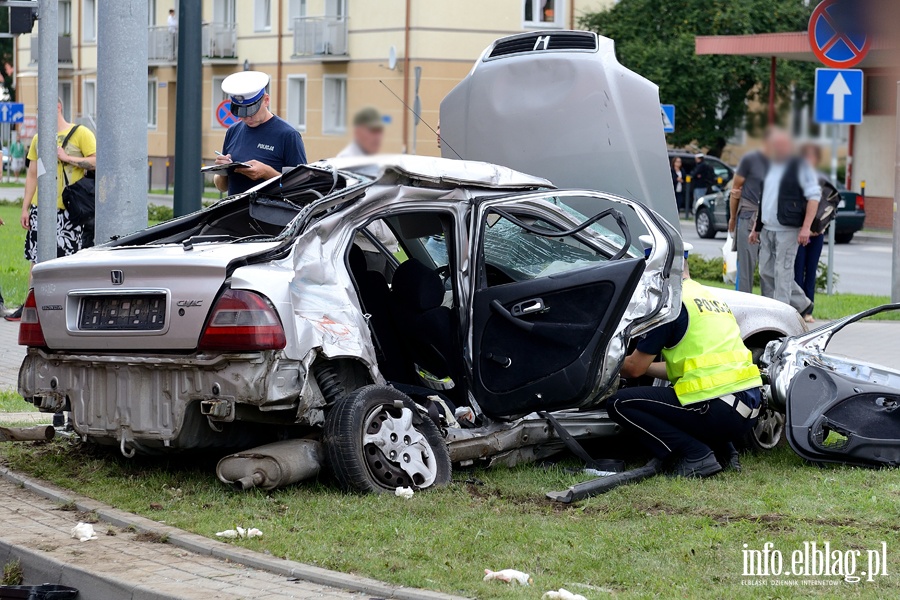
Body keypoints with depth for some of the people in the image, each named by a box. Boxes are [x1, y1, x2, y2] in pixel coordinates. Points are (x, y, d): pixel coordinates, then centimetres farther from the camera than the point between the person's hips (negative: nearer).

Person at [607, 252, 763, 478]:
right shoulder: (710, 297, 21)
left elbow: (634, 369, 0)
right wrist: (644, 364, 37)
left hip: (718, 411, -9)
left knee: (620, 405, -1)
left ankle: (695, 455, -9)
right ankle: (721, 449, 13)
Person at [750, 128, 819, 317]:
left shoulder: (800, 167, -3)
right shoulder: (769, 168, 19)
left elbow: (814, 196, -9)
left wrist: (806, 227, -16)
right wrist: (756, 228, 21)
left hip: (788, 229, -8)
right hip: (767, 229, 8)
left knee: (782, 271, -9)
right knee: (766, 272, 5)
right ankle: (803, 304, 16)